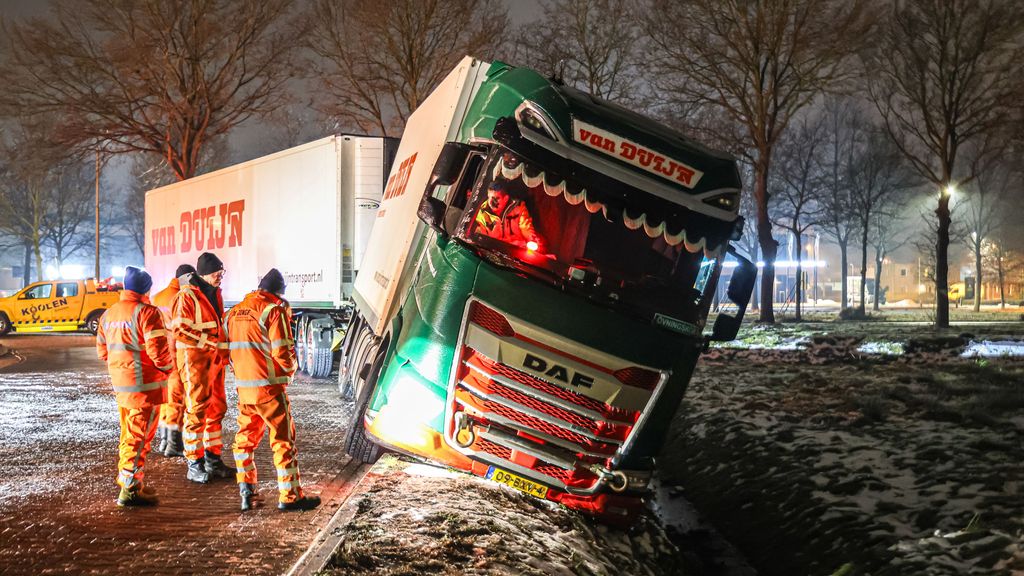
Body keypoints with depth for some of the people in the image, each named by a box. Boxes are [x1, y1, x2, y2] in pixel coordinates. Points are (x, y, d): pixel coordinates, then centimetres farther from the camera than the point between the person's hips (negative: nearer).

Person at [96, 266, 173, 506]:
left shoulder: (109, 314, 11)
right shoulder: (146, 312, -15)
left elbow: (102, 350, 17)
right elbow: (158, 349, -21)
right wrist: (168, 367, -3)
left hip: (120, 383, 8)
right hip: (145, 383, -8)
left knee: (128, 433, 20)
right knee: (140, 436, -3)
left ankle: (127, 480, 29)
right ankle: (130, 490, -3)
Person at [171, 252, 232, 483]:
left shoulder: (215, 293, 15)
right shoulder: (187, 296, -12)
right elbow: (180, 330, -18)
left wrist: (223, 351, 14)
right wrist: (209, 341, -21)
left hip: (215, 358, 8)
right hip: (194, 358, -8)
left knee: (217, 408, 12)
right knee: (197, 410, -5)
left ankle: (212, 458, 22)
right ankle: (194, 465, 1)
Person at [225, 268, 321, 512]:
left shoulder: (235, 311, 11)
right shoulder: (274, 310, -10)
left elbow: (231, 348, 13)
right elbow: (283, 351, -14)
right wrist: (290, 369, 5)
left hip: (243, 386, 6)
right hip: (269, 387, -6)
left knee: (245, 438, 16)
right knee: (283, 439, 2)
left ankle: (246, 492, 17)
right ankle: (290, 496, 5)